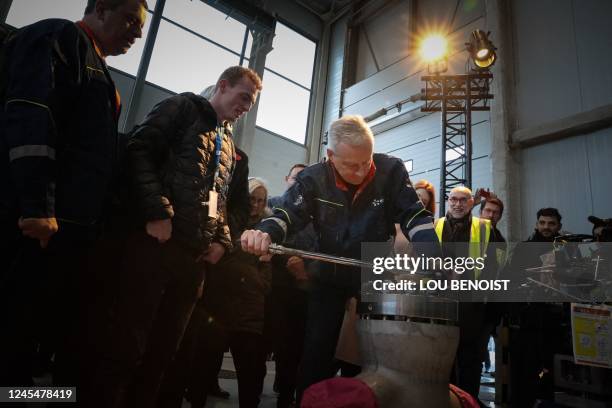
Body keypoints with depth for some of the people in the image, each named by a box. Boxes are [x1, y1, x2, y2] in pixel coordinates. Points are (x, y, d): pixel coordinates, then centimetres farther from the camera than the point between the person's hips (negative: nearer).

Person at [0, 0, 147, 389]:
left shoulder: (98, 69, 25)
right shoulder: (58, 37, 0)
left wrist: (95, 222, 19)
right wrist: (37, 205, -25)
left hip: (75, 224, 9)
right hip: (39, 221, -9)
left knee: (75, 335, 11)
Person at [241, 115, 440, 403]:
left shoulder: (391, 171, -15)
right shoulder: (313, 179, -13)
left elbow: (414, 216, -16)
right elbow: (289, 213, -21)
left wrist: (434, 257, -32)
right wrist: (265, 232, -45)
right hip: (329, 275, 0)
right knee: (316, 350, 6)